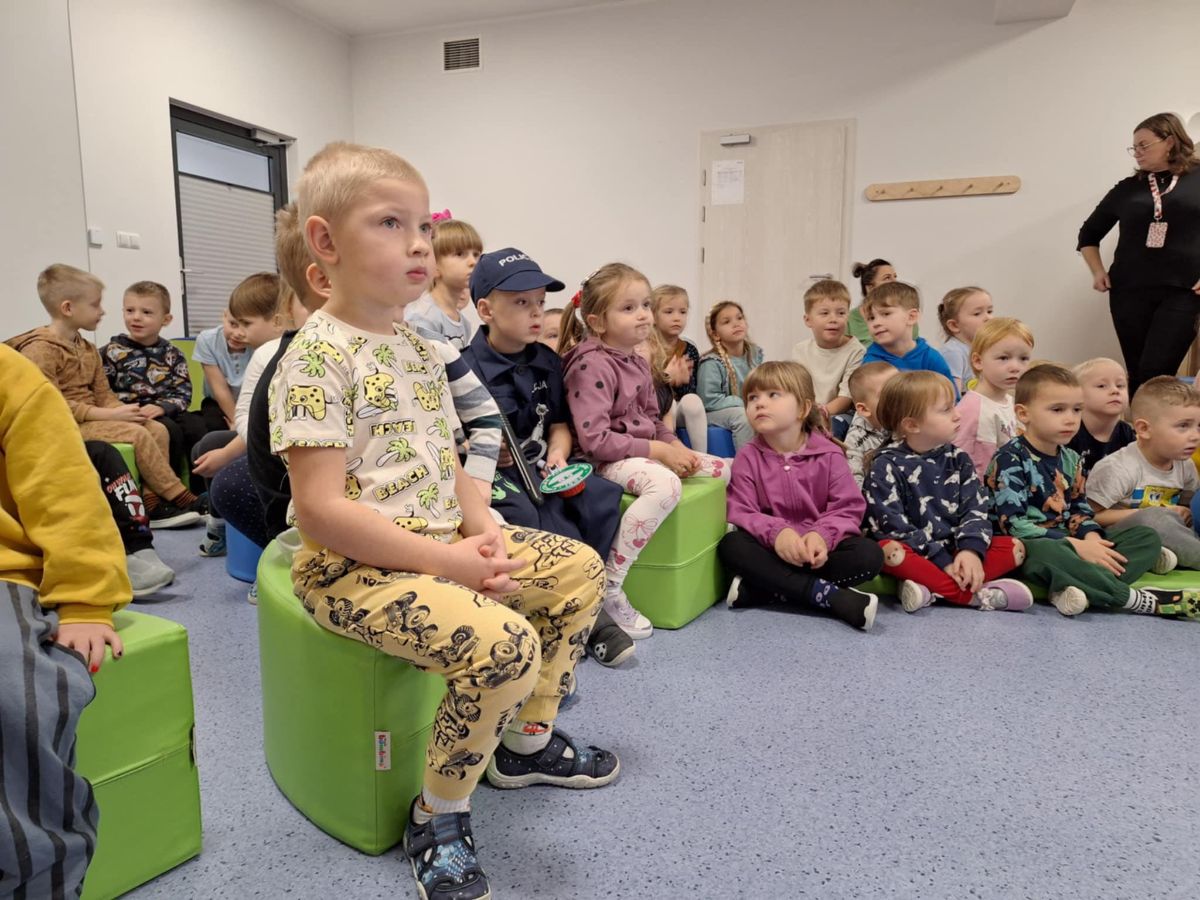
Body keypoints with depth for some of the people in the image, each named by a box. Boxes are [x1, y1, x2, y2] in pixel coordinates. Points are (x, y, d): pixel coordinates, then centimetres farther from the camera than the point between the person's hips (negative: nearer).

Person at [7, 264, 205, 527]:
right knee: (137, 434, -25)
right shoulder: (41, 349, -12)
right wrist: (109, 415, -24)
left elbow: (104, 395, 13)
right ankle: (181, 498, -17)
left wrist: (123, 411, -11)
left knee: (158, 429, -10)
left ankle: (152, 502, -14)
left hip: (91, 419, 9)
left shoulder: (88, 350, 16)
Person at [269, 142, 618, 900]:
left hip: (440, 540, 9)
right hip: (354, 564, -9)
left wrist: (482, 533, -5)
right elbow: (321, 509, -22)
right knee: (505, 642, -29)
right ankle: (439, 821, -1)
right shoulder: (319, 355, -16)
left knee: (581, 568, 11)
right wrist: (442, 561, -22)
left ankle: (527, 740, 26)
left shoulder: (418, 349, 11)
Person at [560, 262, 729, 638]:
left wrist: (678, 448, 0)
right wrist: (659, 451, -21)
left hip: (646, 450, 9)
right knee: (665, 484, -38)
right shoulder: (592, 365, -16)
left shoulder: (636, 362, 13)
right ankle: (610, 588, -29)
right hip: (606, 460, -9)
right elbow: (594, 439, -23)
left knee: (728, 470, 4)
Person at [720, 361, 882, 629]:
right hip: (773, 548, 0)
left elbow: (849, 508, -6)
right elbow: (741, 513, -10)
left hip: (817, 549, 1)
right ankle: (827, 595, -33)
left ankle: (759, 590, -28)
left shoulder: (828, 454, -3)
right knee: (730, 546, -29)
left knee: (869, 554, -25)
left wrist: (822, 535, -27)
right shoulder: (748, 457, -2)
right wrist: (776, 532, -30)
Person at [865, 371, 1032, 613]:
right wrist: (941, 560, -19)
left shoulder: (958, 460, 9)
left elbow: (975, 509, 1)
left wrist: (972, 550, -18)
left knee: (1014, 547, -11)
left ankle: (934, 589, -27)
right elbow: (892, 525, -14)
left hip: (954, 550, 5)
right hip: (913, 554, -5)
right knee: (889, 550, -35)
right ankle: (976, 594, -30)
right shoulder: (886, 467, -7)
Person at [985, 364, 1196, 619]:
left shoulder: (1071, 459, 13)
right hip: (1027, 548, -8)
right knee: (1047, 553, -41)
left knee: (1147, 537, 0)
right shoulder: (1009, 460, -12)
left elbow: (1080, 510, 15)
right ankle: (1135, 599, -26)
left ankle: (1077, 587, -28)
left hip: (1066, 545, 9)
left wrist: (1091, 538, -9)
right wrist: (1076, 545, -21)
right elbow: (1013, 524, -19)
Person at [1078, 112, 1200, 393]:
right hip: (1130, 292, 3)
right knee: (1138, 375, 5)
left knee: (1155, 374, -12)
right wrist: (1098, 271, 9)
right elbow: (1088, 234, 23)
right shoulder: (1127, 188, 12)